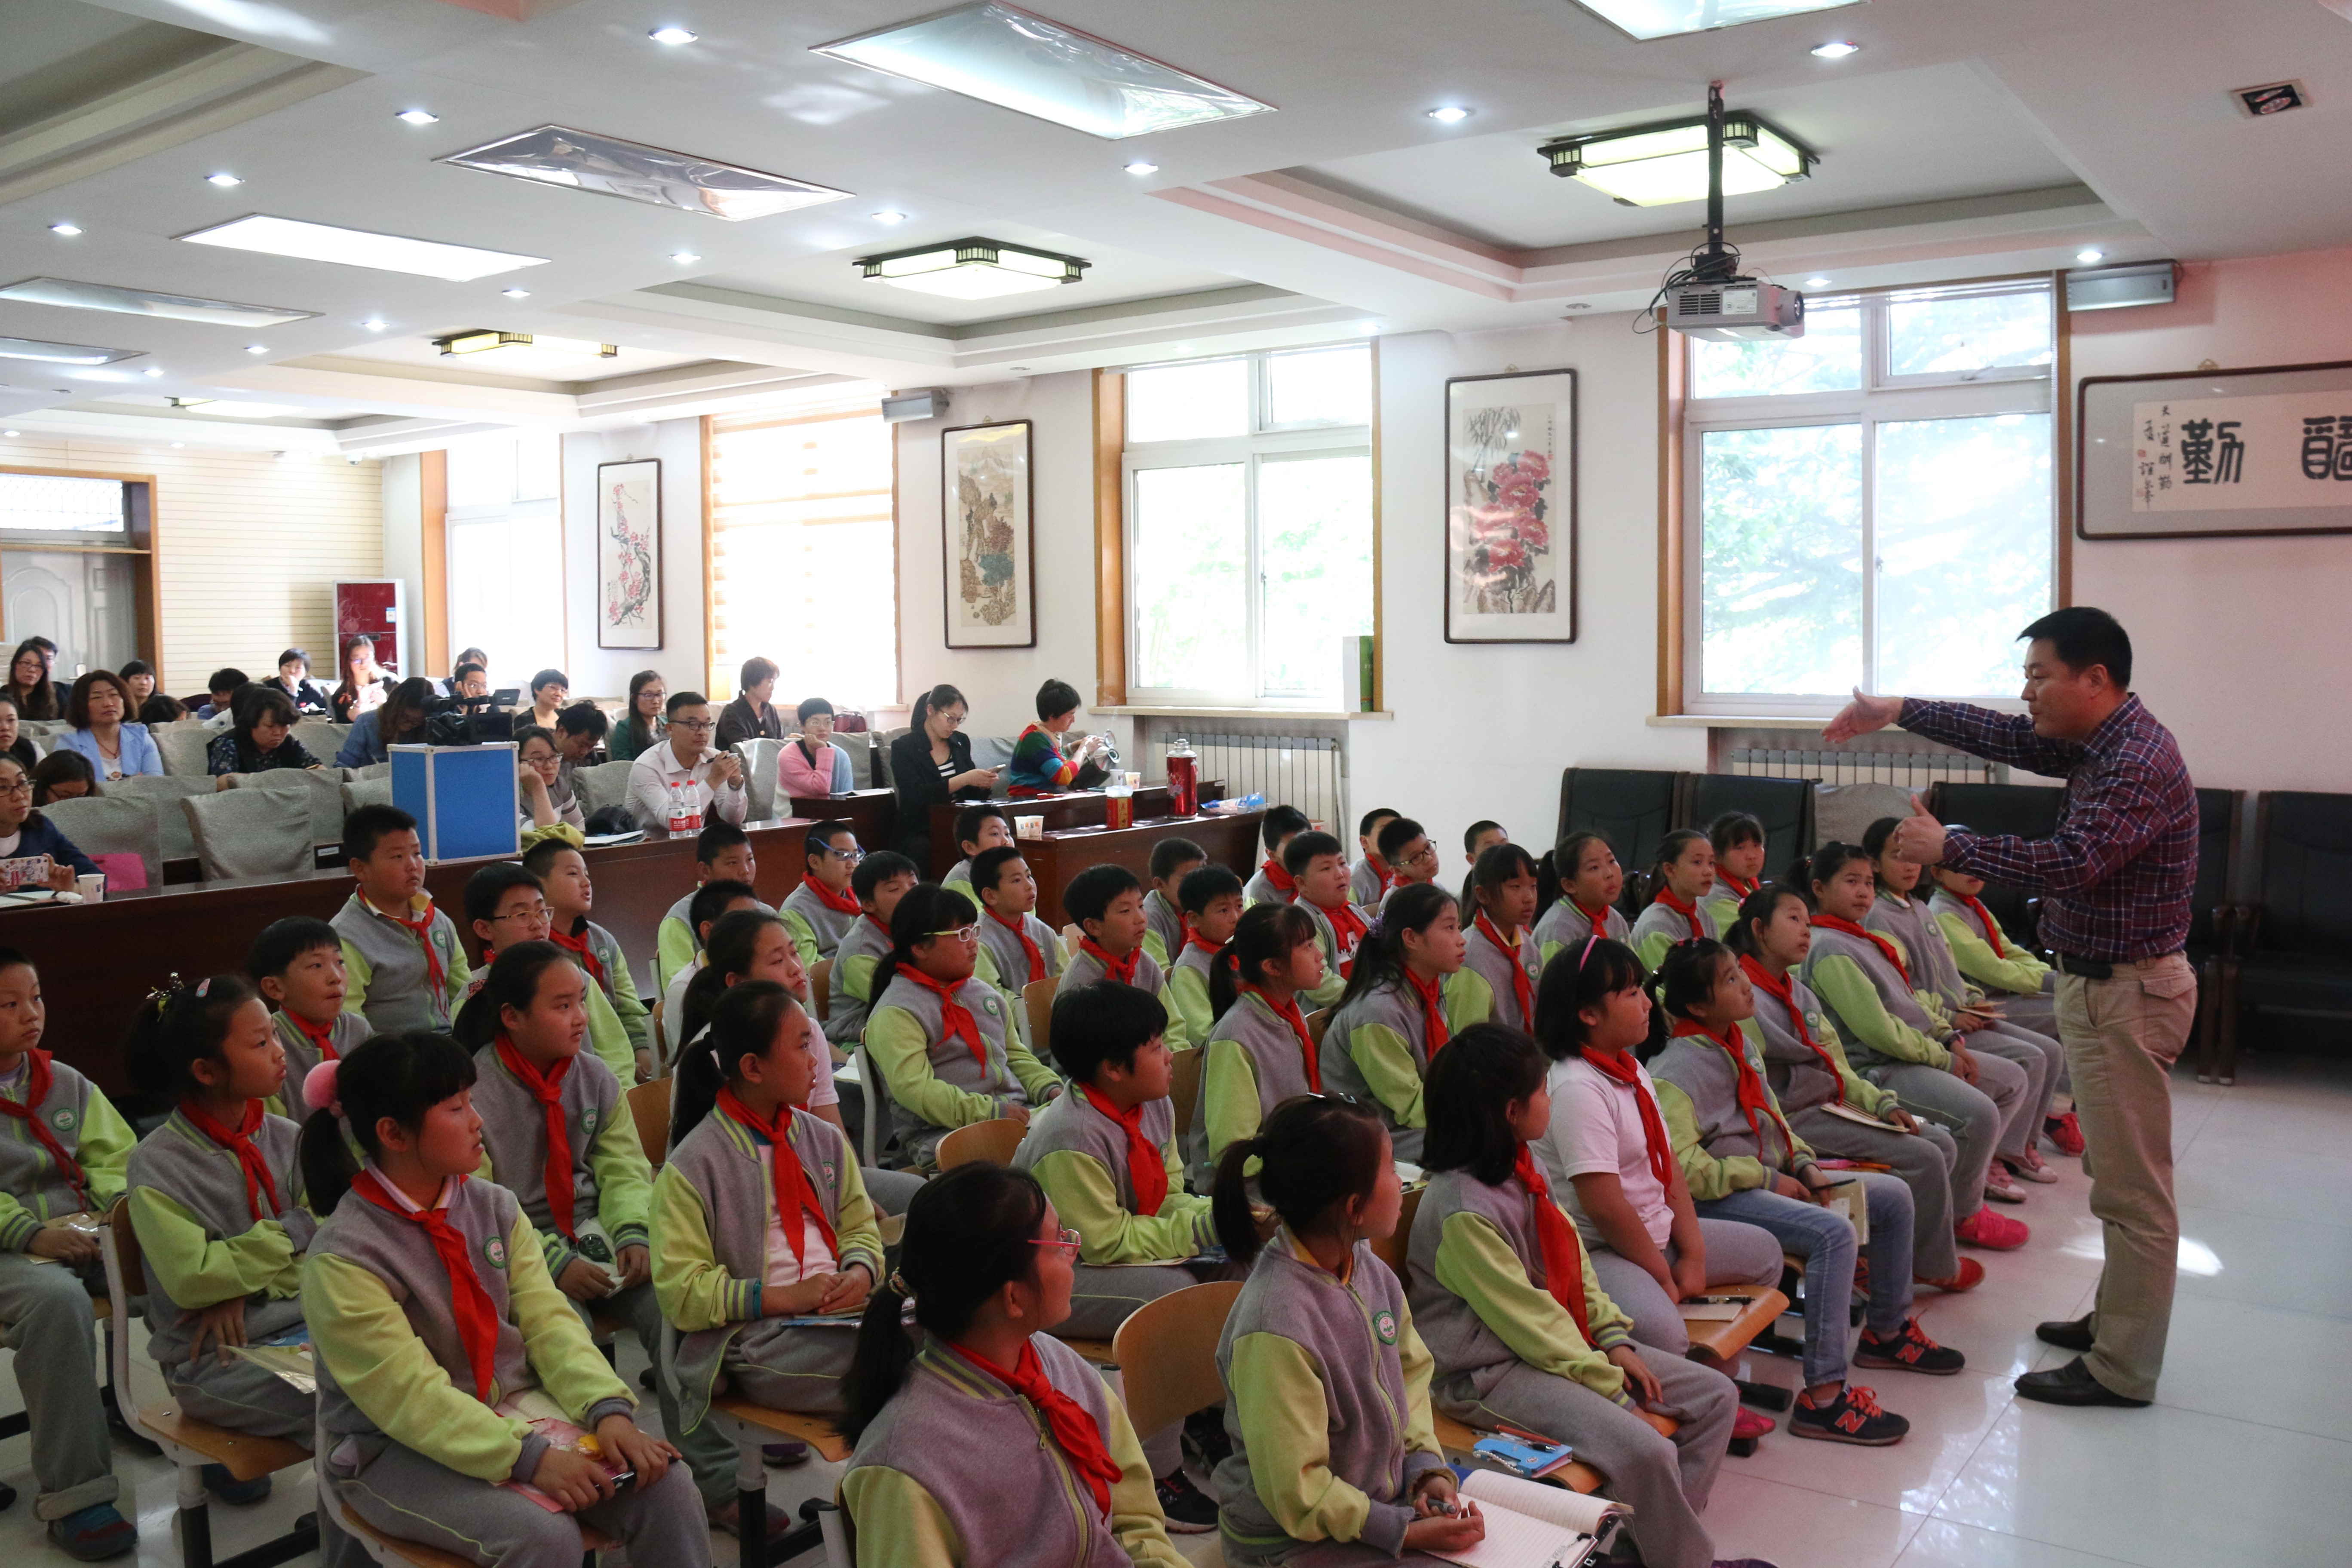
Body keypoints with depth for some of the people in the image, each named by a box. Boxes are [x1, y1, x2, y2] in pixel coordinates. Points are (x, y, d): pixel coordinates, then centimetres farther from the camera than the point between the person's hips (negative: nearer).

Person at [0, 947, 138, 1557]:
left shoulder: (67, 1084, 16)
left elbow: (115, 1157, 15)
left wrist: (120, 1207, -6)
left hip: (88, 1232, 5)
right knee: (56, 1300, -38)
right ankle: (73, 1491, -29)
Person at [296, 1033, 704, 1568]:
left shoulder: (494, 1207, 1)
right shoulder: (341, 1259, -18)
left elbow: (548, 1321, -2)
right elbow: (408, 1394, -22)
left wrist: (607, 1409, -18)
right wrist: (528, 1458, -29)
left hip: (515, 1407, 5)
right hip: (395, 1452, -5)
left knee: (666, 1488, -14)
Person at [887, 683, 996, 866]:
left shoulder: (962, 742, 13)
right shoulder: (903, 748, -4)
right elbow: (916, 795, -16)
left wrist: (983, 783, -4)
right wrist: (964, 780, -21)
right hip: (920, 833, -4)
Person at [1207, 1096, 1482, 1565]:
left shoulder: (1366, 1266, -5)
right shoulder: (1275, 1331, -30)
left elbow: (1412, 1368, 11)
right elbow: (1297, 1493, -21)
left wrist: (1427, 1466, -2)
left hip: (1388, 1490, 7)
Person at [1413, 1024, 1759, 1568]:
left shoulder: (1526, 1167, 4)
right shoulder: (1462, 1211, -24)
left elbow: (1571, 1258, 11)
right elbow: (1525, 1316, -20)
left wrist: (1614, 1341, 0)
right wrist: (1609, 1389, -14)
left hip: (1562, 1338, 10)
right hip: (1491, 1373, -10)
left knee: (1715, 1395, 5)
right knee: (1645, 1451, -27)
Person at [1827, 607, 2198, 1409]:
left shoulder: (2138, 763, -22)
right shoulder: (2100, 743, 8)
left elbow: (2068, 863, -31)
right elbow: (2008, 738, 18)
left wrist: (1949, 847, -24)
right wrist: (1898, 711, 16)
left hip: (2125, 993, -10)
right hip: (2101, 982, 10)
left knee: (2132, 1186, -2)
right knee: (2120, 1174, 19)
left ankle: (2122, 1369, 6)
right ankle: (2116, 1320, 31)